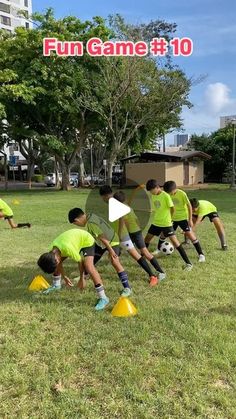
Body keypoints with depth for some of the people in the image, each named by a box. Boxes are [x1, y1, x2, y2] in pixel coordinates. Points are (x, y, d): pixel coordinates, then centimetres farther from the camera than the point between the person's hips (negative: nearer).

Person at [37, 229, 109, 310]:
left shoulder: (68, 249, -40)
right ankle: (56, 285, 34)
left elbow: (81, 261, -24)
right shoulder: (52, 251, -18)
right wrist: (64, 277, 11)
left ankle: (103, 298, -22)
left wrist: (82, 279, -11)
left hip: (87, 240, -7)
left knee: (88, 267, -28)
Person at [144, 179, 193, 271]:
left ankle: (188, 263, -5)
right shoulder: (153, 196, 5)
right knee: (147, 239, 13)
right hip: (156, 222, 7)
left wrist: (168, 218, 1)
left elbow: (172, 209, -12)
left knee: (175, 241, -10)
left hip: (166, 224, -7)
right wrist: (158, 217, 6)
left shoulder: (166, 196, -17)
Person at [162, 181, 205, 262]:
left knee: (190, 234, -11)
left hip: (183, 218, -4)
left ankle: (201, 254, -3)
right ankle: (159, 249, 30)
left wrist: (190, 219, -14)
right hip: (172, 218, 5)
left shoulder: (182, 194, -20)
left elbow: (189, 206, -13)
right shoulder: (167, 195, -7)